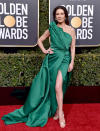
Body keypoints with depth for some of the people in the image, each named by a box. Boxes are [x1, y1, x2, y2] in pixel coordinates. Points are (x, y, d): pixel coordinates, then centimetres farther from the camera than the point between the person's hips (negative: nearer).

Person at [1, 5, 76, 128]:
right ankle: (57, 110, 20)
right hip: (52, 58, 2)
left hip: (64, 59, -1)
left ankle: (59, 112, -2)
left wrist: (72, 62, -1)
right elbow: (39, 40, 17)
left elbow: (73, 48, 6)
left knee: (58, 86, -17)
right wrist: (44, 50, 2)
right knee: (52, 86, 4)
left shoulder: (71, 30, 4)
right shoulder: (51, 29, 6)